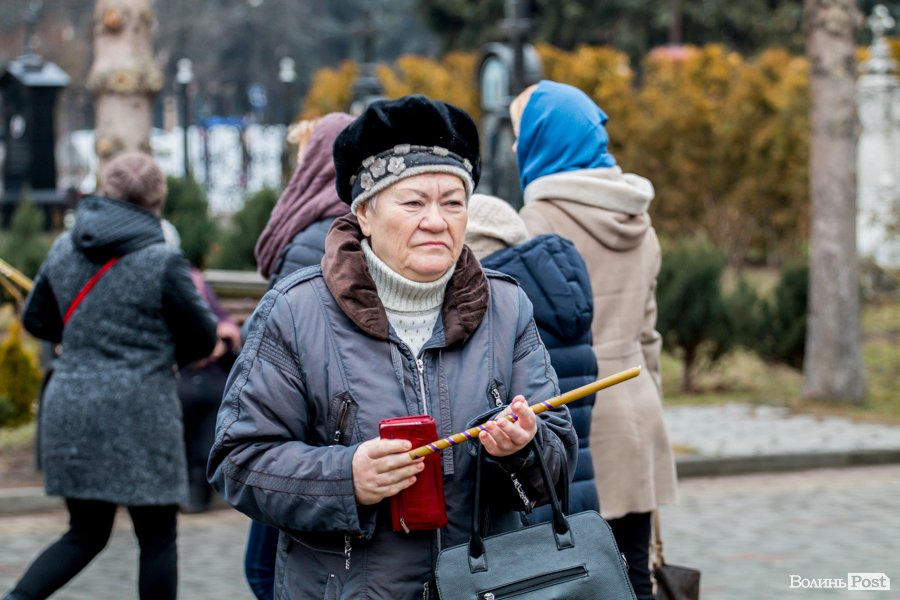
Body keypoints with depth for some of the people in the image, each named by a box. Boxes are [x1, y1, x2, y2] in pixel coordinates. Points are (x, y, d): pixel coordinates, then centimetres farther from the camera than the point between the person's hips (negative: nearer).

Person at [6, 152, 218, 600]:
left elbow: (36, 320, 16)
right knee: (157, 539, 7)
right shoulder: (163, 263, -11)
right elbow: (202, 339, -4)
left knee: (86, 533, 16)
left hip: (69, 410, 5)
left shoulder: (64, 249, 5)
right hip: (138, 413, -5)